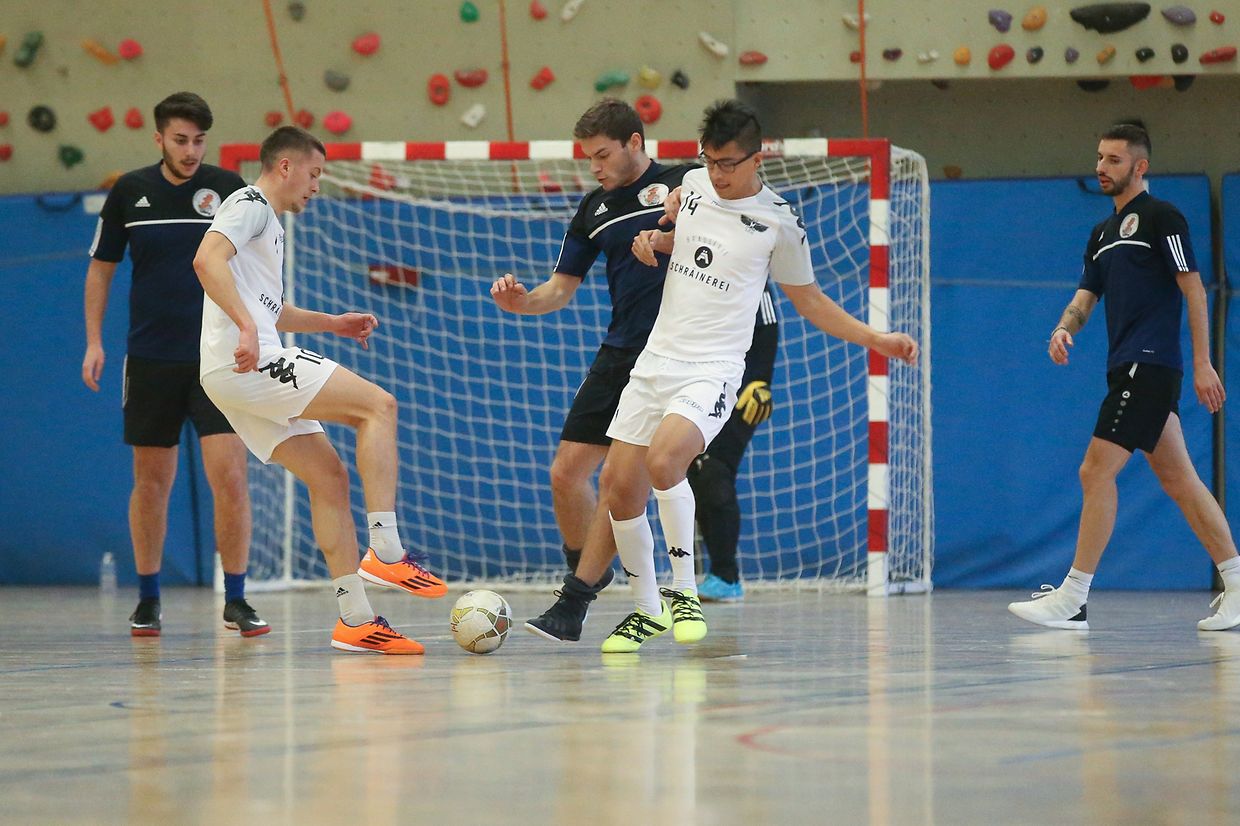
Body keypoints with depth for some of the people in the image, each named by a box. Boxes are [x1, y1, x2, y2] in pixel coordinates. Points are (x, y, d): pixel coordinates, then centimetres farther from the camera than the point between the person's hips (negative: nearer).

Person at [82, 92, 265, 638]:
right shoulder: (130, 192, 3)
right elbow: (101, 267, 12)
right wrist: (94, 341, 6)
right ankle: (148, 599, 20)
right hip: (150, 359, 2)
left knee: (229, 475, -12)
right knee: (151, 481, 7)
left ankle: (236, 600, -4)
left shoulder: (228, 188, -1)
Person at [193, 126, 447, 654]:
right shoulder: (250, 205, -3)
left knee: (329, 476, 6)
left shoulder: (268, 222, 28)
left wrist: (334, 324, 29)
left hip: (256, 365, 10)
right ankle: (385, 552, -16)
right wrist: (246, 327, -32)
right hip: (244, 364, -10)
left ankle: (356, 620, 3)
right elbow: (207, 260, -22)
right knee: (378, 404, -12)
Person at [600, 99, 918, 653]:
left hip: (712, 369, -5)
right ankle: (645, 610, 18)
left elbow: (809, 301, 8)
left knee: (663, 461, -31)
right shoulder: (694, 185, 8)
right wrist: (652, 239, 7)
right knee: (618, 487, 0)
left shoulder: (778, 222, -4)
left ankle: (684, 591, -14)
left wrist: (876, 339, 1)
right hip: (656, 358, 5)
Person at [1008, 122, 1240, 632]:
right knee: (1179, 480, 9)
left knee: (1097, 471, -13)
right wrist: (1064, 329, -6)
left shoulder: (1160, 217, -4)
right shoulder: (1103, 234, 21)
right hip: (1128, 370, 9)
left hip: (1150, 364, -9)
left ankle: (1073, 599, -13)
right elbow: (1086, 296, 17)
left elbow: (1193, 289, -8)